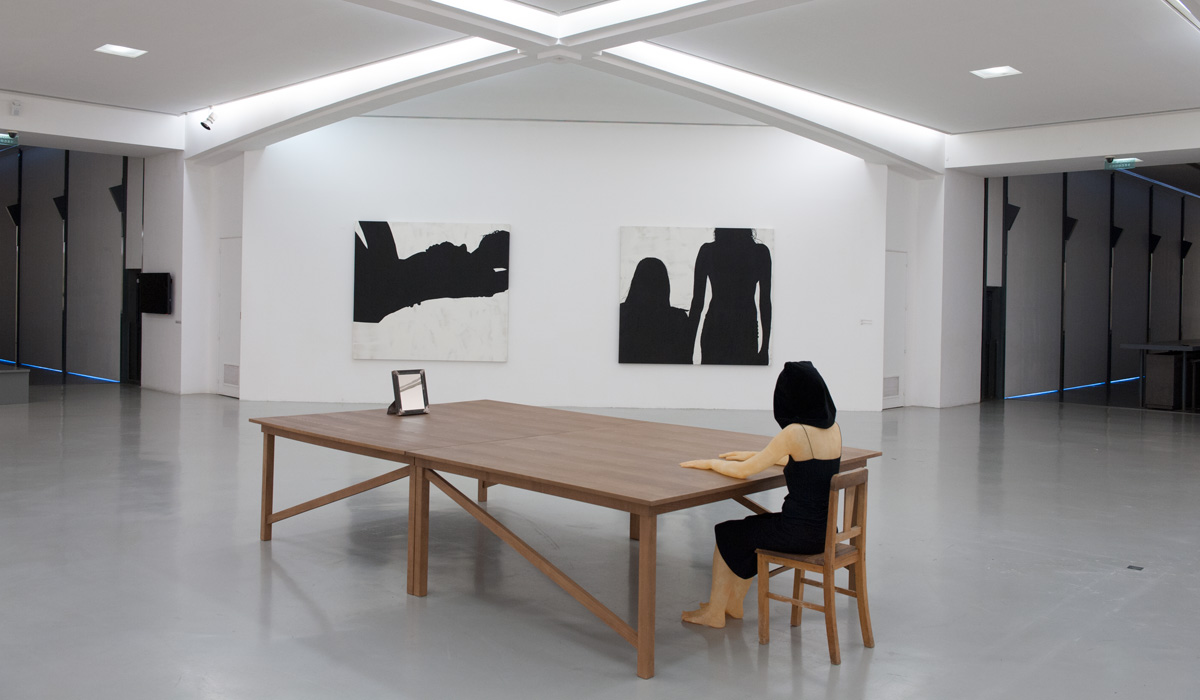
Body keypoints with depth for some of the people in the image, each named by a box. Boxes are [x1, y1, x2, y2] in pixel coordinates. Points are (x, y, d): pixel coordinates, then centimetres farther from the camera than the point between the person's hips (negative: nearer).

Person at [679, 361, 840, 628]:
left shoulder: (795, 433, -20)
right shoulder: (833, 429, 3)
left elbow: (743, 471, -13)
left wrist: (709, 463, 4)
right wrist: (752, 455, 26)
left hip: (800, 532, -8)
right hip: (824, 530, 8)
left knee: (726, 534, 15)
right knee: (750, 527, 28)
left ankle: (714, 611, 28)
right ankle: (734, 603, 37)